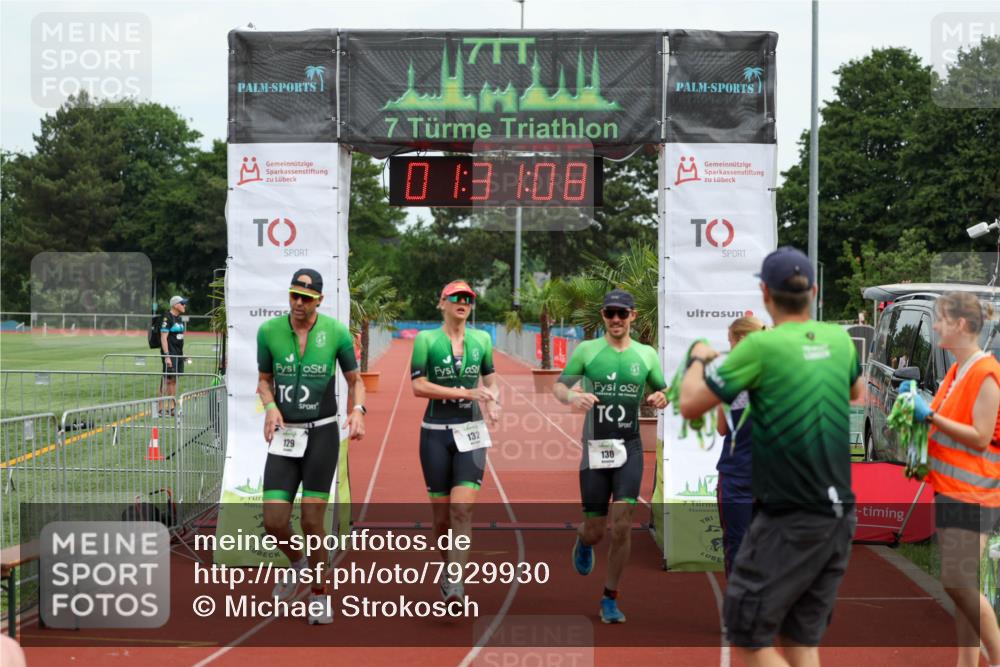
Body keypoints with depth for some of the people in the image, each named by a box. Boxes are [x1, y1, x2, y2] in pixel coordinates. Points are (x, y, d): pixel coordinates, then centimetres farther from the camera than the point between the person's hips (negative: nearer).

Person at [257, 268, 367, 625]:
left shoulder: (336, 332, -6)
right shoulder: (269, 331, -3)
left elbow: (355, 380, 5)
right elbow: (264, 380, 10)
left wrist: (358, 411, -14)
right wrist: (270, 406, -11)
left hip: (322, 434, -2)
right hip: (284, 436, 2)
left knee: (312, 521, -3)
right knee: (274, 522, -5)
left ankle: (319, 595, 18)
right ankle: (297, 563, 29)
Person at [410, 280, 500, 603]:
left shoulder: (481, 339, 8)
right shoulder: (426, 339, -2)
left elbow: (491, 380, 21)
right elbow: (418, 386, -10)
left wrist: (493, 404, -1)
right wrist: (466, 393, -16)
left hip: (471, 433, 1)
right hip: (436, 433, -1)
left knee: (463, 508, -14)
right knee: (441, 513, 5)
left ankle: (454, 583, -17)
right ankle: (448, 569, 28)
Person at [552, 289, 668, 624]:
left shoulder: (647, 354, 6)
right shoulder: (587, 350, 1)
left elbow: (662, 391, 17)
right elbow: (558, 386, 2)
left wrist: (661, 398, -7)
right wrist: (572, 397, -20)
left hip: (629, 448, 1)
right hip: (594, 447, -1)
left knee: (621, 526, -10)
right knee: (595, 530, 2)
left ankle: (610, 599, 5)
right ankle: (583, 540, 42)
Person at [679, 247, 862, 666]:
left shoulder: (762, 346, -15)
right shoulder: (839, 339, 4)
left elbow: (690, 406, -9)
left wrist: (698, 358, 9)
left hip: (790, 521, -7)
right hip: (839, 515, 7)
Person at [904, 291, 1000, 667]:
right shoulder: (957, 370, 14)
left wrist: (930, 415, -18)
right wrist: (916, 401, 6)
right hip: (949, 489, 9)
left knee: (957, 581, -11)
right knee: (960, 585, 10)